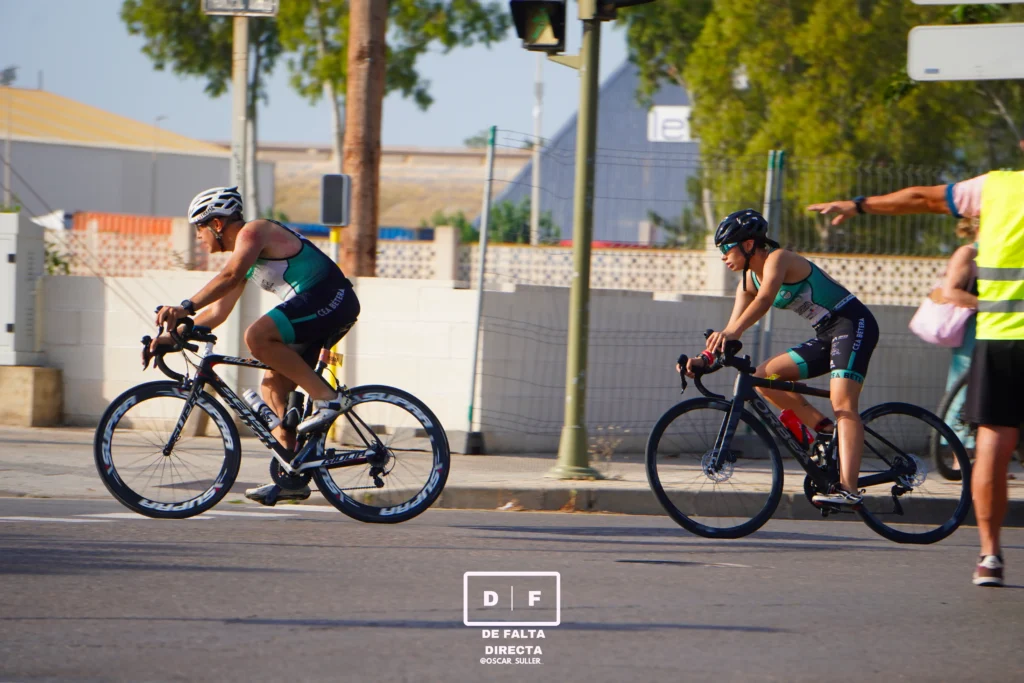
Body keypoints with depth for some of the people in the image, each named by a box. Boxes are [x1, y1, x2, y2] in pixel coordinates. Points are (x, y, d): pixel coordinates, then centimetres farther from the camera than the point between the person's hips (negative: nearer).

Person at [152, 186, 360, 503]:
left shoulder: (253, 232, -8)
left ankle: (326, 397, -19)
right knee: (273, 385, 7)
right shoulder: (243, 252, 22)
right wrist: (174, 336, 14)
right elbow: (218, 311, 23)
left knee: (257, 336, -27)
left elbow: (230, 276, -27)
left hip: (331, 299, -11)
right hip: (317, 310, 11)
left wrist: (186, 307, -34)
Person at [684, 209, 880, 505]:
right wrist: (705, 358, -10)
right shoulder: (749, 280, 9)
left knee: (843, 402, -23)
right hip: (827, 336, 9)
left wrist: (731, 333, -50)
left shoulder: (778, 259, -17)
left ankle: (848, 488, -33)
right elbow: (732, 329, 6)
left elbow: (764, 300, -36)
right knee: (765, 376, -1)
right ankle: (828, 432, 0)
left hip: (853, 325, -9)